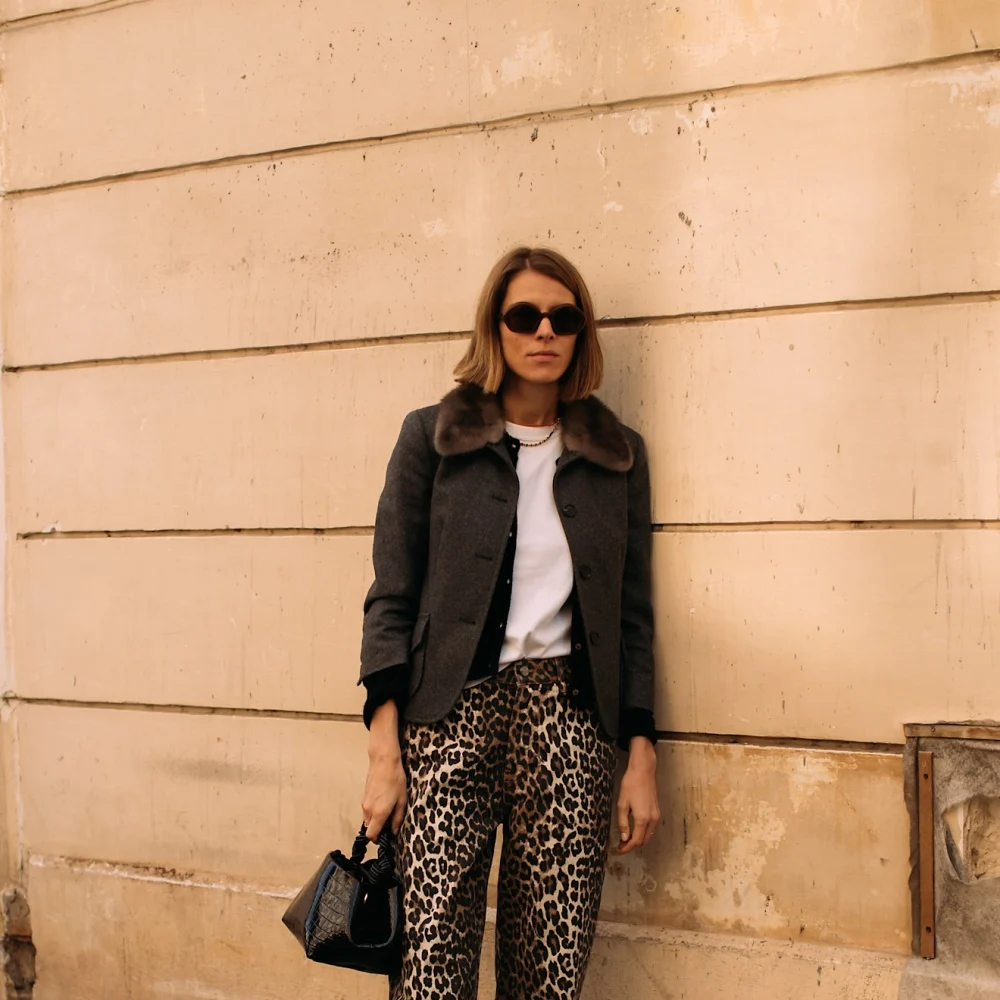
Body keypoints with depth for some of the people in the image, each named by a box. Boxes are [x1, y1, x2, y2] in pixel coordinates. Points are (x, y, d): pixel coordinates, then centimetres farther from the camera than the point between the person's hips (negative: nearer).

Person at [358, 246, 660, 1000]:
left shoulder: (617, 454, 12)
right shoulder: (431, 436, 6)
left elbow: (633, 613, 13)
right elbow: (392, 596, 2)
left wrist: (642, 756, 7)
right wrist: (384, 752, -5)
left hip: (568, 717, 2)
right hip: (450, 711, -1)